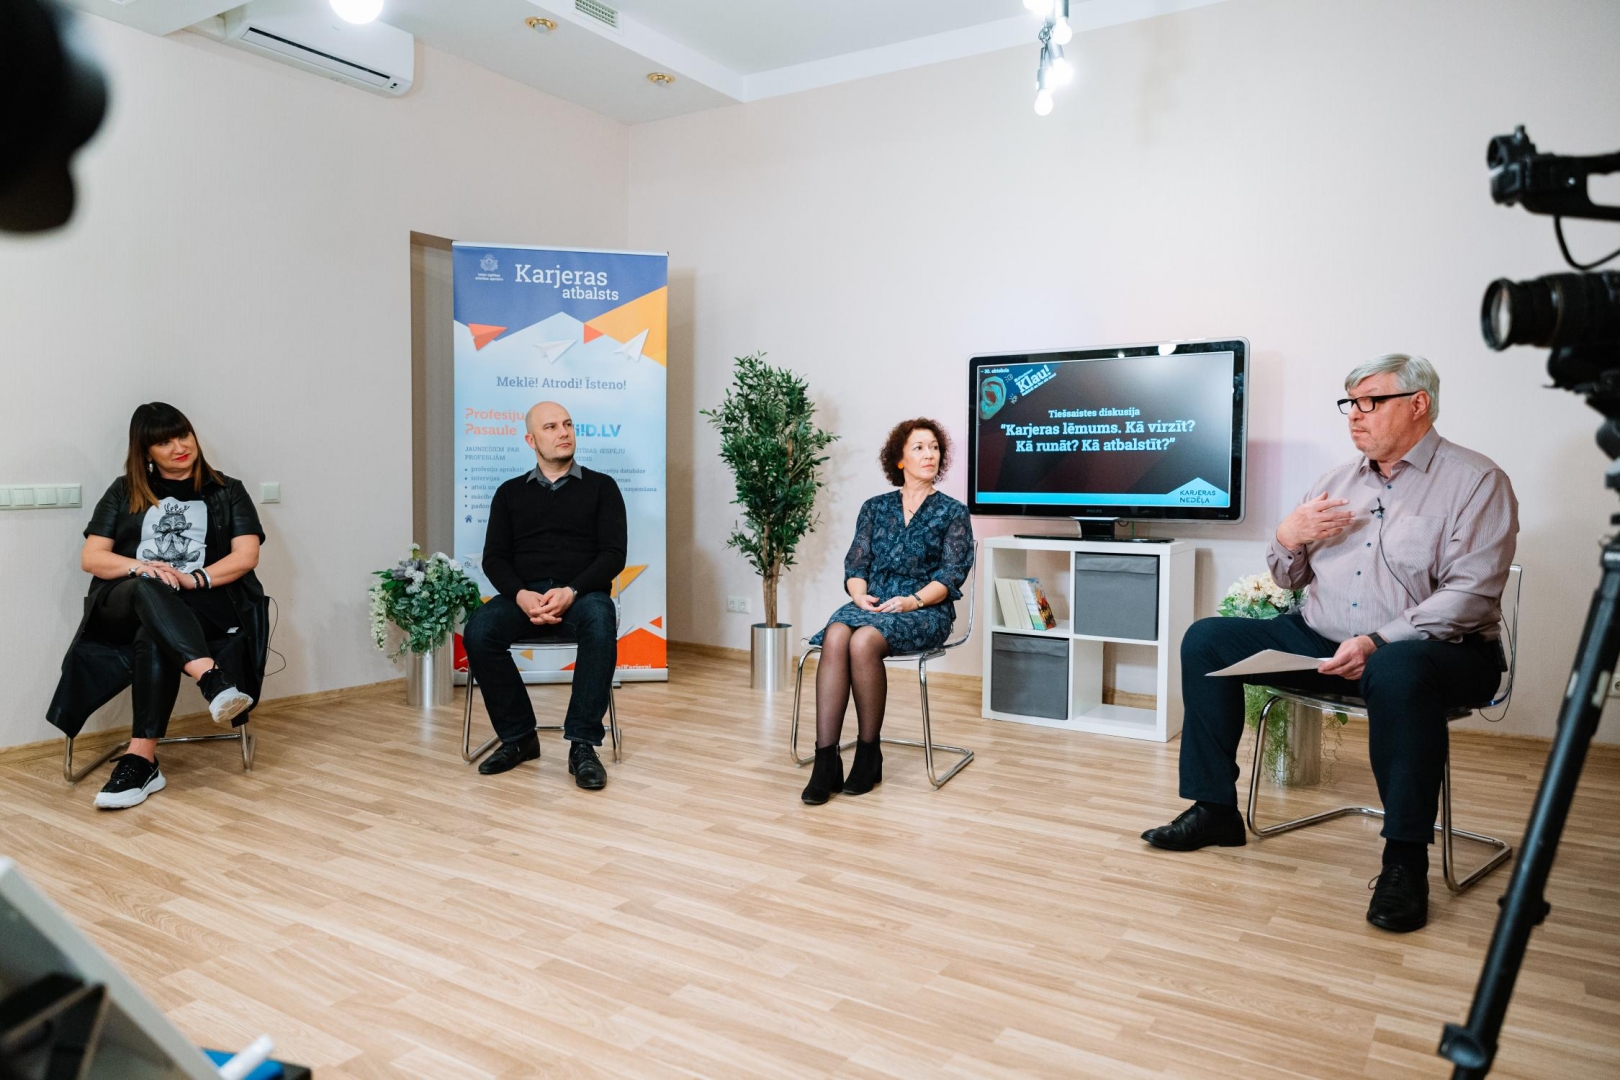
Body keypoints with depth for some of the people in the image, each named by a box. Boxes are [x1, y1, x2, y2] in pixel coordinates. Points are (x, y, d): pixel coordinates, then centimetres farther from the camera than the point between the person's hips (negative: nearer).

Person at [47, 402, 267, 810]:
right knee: (148, 590, -37)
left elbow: (246, 554, 2)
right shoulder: (124, 492, 21)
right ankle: (214, 680, -59)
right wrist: (139, 568, -12)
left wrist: (195, 578, -16)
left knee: (153, 639, -36)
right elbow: (91, 558, 10)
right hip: (127, 605, 1)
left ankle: (141, 760, -42)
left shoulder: (227, 492, 16)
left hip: (204, 606, -1)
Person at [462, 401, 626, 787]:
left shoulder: (601, 486, 10)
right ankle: (518, 738, -12)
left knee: (601, 626, -37)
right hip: (524, 595, 2)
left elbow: (613, 554, 0)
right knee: (478, 632, -29)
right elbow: (494, 558, 9)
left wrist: (572, 591, -17)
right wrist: (521, 595, -13)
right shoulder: (510, 492, 17)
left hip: (583, 593, -2)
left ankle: (582, 745, -30)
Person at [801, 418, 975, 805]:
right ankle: (825, 759, -33)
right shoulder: (874, 508, 16)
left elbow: (951, 576, -1)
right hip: (871, 604, 3)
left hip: (925, 612, -3)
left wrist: (913, 600, -17)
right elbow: (855, 564, 11)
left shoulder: (953, 513, 8)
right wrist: (860, 595, -10)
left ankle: (868, 754, -19)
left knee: (863, 642, -35)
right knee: (835, 638, -33)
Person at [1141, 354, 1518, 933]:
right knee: (1206, 639, -6)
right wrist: (1288, 538, -4)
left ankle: (1405, 861, -24)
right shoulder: (1337, 482, 15)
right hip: (1320, 641, 6)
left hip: (1429, 646, -6)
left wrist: (1377, 643, -26)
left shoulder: (1474, 480, -3)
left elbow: (1470, 594, -16)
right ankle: (1215, 809, 0)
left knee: (1398, 672, -41)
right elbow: (1289, 580, 19)